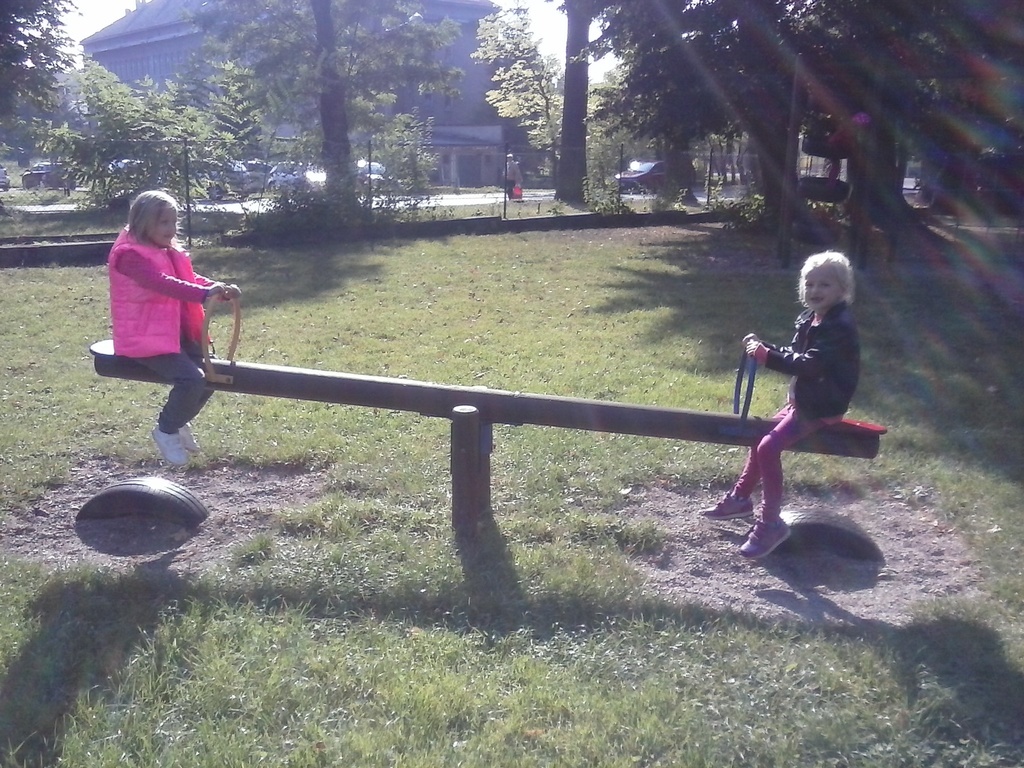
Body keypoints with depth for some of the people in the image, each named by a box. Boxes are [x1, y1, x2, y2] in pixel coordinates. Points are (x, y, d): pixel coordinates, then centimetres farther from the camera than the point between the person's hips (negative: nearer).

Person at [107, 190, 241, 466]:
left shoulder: (167, 253, 14)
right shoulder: (130, 254, -17)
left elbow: (190, 278, 6)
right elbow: (163, 284, -32)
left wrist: (221, 289, -14)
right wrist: (205, 294, -44)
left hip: (174, 331, 10)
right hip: (144, 336, -9)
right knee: (191, 379, -23)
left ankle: (179, 421, 25)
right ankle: (166, 431, 1)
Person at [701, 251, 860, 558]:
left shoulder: (839, 326, -22)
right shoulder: (809, 319, 8)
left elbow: (810, 364, -30)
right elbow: (794, 354, 15)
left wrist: (766, 356, -29)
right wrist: (763, 347, 0)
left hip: (822, 406, -10)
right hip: (803, 400, 10)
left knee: (769, 448, -21)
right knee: (761, 437, 19)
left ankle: (771, 522, -13)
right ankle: (741, 498, 34)